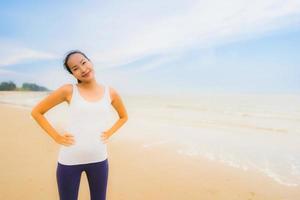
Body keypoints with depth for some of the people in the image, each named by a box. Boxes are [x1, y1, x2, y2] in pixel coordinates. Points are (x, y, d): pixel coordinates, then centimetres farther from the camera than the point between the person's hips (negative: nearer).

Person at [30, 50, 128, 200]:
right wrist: (56, 137, -5)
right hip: (69, 160, -2)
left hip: (99, 159, 2)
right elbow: (36, 112, 1)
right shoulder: (68, 90, -7)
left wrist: (109, 133, 3)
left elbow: (124, 116, 17)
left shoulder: (110, 93, 0)